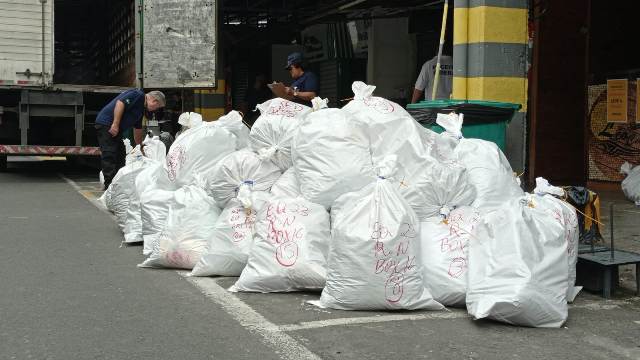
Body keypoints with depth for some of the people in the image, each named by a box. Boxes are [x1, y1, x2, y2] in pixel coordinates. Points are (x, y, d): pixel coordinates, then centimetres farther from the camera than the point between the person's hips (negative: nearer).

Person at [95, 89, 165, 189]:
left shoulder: (141, 109, 21)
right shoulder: (138, 95, -8)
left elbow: (138, 129, 29)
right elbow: (120, 103, -23)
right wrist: (115, 124, -25)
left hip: (115, 130, 11)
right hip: (106, 124, -11)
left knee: (120, 155, 11)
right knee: (109, 156, -12)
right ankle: (109, 186, -13)